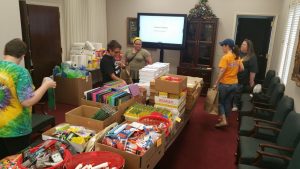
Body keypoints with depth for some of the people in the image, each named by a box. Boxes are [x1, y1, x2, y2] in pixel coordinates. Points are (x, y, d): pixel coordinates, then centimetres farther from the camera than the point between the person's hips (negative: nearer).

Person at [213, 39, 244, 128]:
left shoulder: (225, 57, -17)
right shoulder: (237, 57, 6)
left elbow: (222, 72, -21)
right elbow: (242, 68, 11)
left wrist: (216, 83, -15)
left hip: (225, 84, -7)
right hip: (234, 84, 7)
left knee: (220, 101, 8)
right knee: (228, 102, 17)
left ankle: (223, 120, 2)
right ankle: (224, 118, 28)